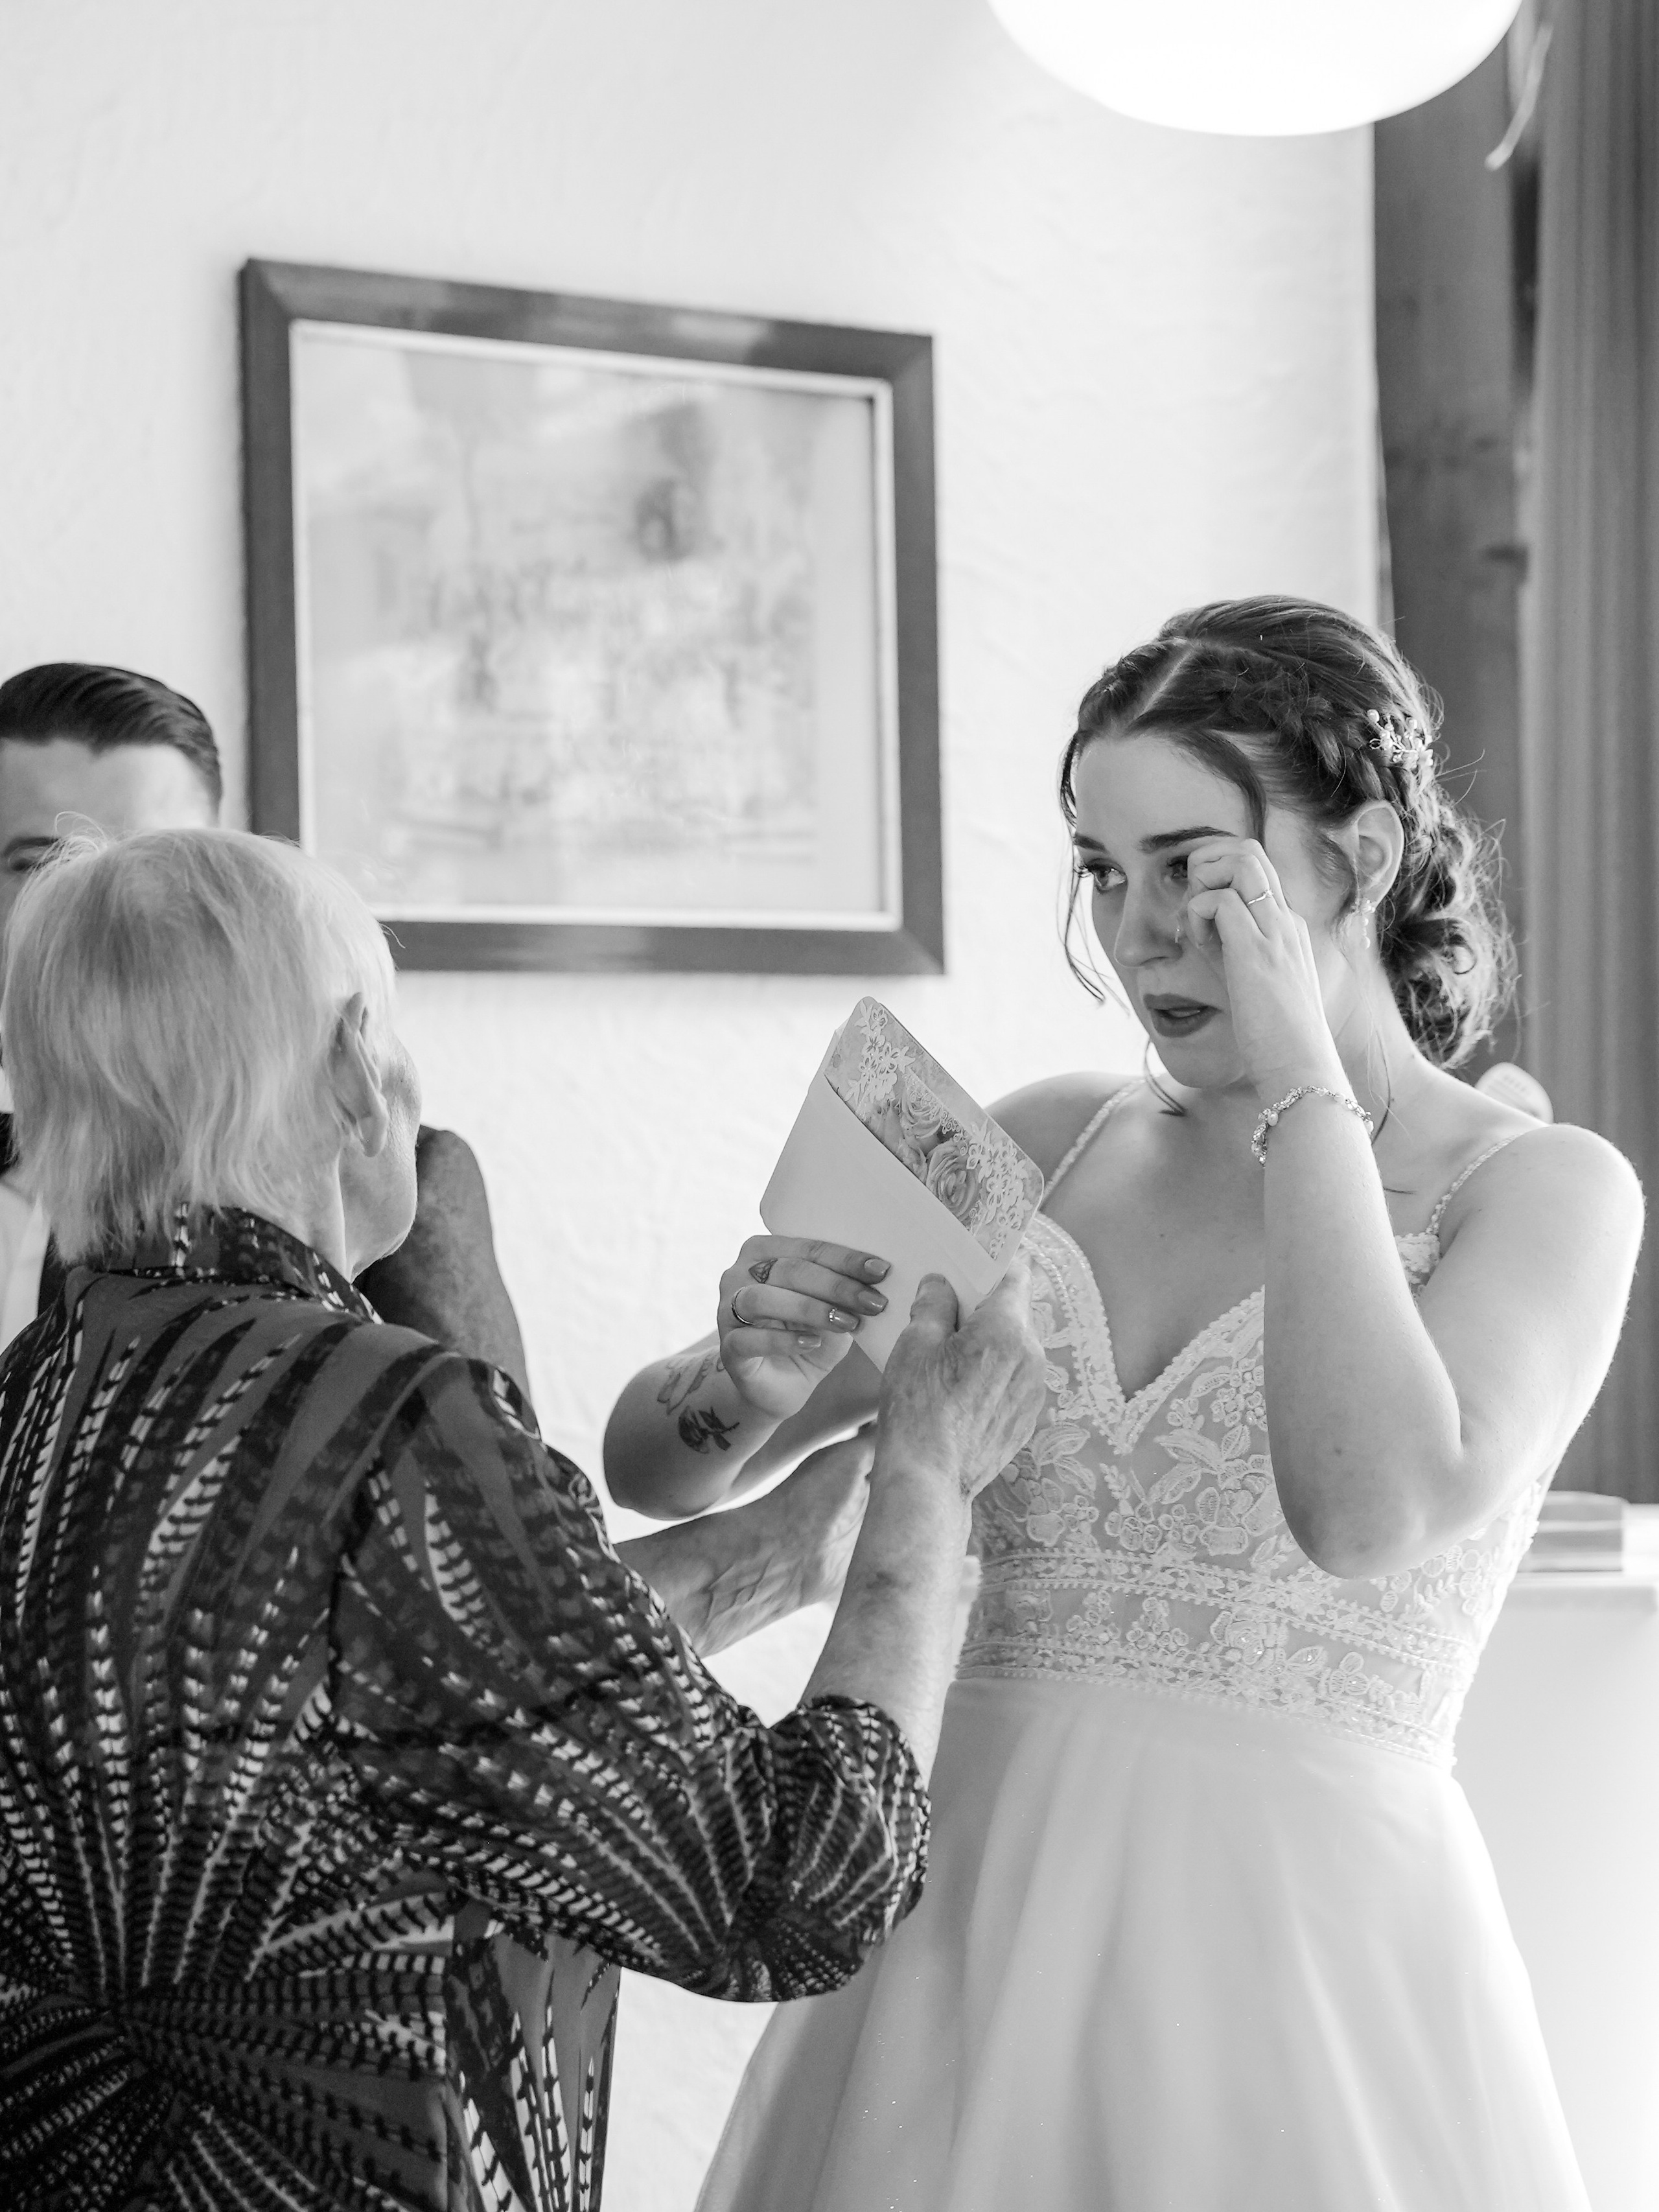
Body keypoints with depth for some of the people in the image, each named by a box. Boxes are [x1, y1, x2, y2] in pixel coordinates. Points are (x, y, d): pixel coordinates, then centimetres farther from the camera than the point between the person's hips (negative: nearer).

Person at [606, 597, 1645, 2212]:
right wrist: (743, 1391, -16)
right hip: (972, 1923, 4)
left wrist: (1303, 1082, -15)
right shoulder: (1051, 1144, 7)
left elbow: (1373, 1509, -24)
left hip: (1300, 1938, -4)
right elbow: (653, 1463, 7)